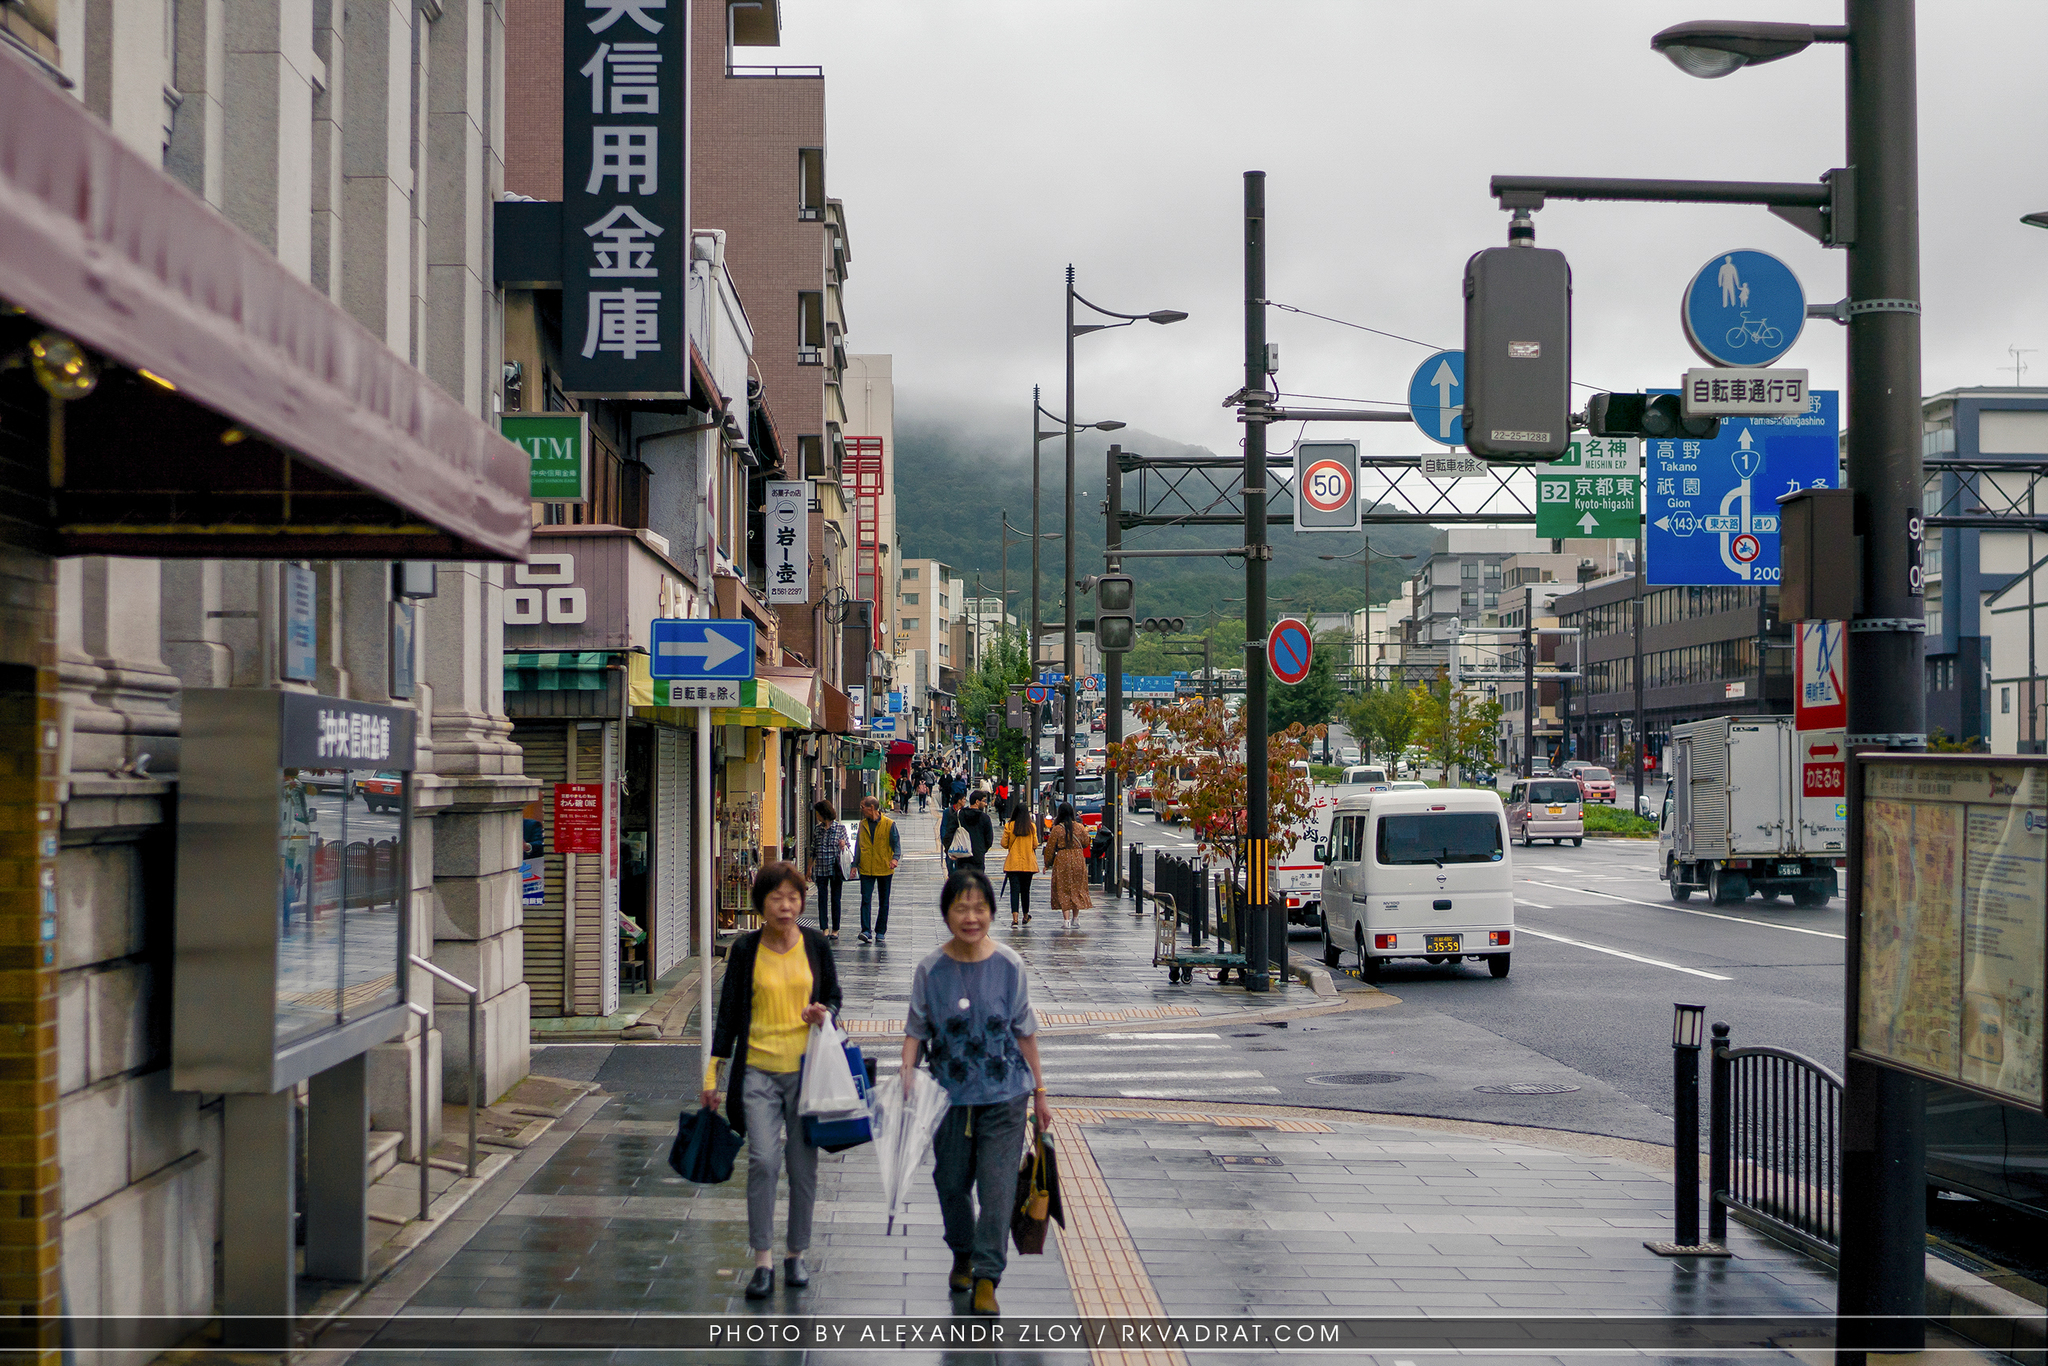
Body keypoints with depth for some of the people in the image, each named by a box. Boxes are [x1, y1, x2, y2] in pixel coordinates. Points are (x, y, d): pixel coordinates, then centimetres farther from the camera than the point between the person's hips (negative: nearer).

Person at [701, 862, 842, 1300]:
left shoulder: (816, 945, 3)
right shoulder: (745, 950, 0)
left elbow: (833, 996, 15)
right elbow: (729, 1012, 5)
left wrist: (824, 1013, -10)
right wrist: (712, 1074, 3)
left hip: (806, 1069, 1)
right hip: (758, 1070, -1)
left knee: (803, 1166, 5)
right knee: (762, 1161, -12)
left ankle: (796, 1255, 20)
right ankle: (762, 1262, -5)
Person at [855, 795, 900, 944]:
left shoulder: (889, 824, -4)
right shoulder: (863, 824, 8)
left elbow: (896, 843, -5)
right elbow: (858, 845, 14)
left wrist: (895, 858, -24)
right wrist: (855, 864, 8)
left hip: (884, 869, -2)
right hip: (866, 869, 2)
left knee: (884, 902, 7)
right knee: (866, 900, -11)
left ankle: (880, 931, 18)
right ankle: (866, 931, -17)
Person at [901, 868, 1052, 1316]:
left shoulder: (1009, 965, -4)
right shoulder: (931, 969, -5)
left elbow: (1024, 1032, 4)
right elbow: (916, 1030, 1)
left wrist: (1039, 1092, 8)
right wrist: (908, 1071, -17)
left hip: (1004, 1095, -1)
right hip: (950, 1094, 1)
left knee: (998, 1186, -8)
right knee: (951, 1182, 14)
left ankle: (986, 1279, -2)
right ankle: (962, 1255, 39)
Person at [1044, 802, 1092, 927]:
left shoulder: (1057, 829, -9)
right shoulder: (1078, 827, 0)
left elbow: (1050, 848, -4)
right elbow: (1085, 843, 12)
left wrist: (1047, 864, 7)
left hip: (1062, 861, -3)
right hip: (1078, 860, 3)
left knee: (1063, 890, 1)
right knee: (1076, 888, 13)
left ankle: (1066, 919, -5)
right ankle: (1075, 918, 18)